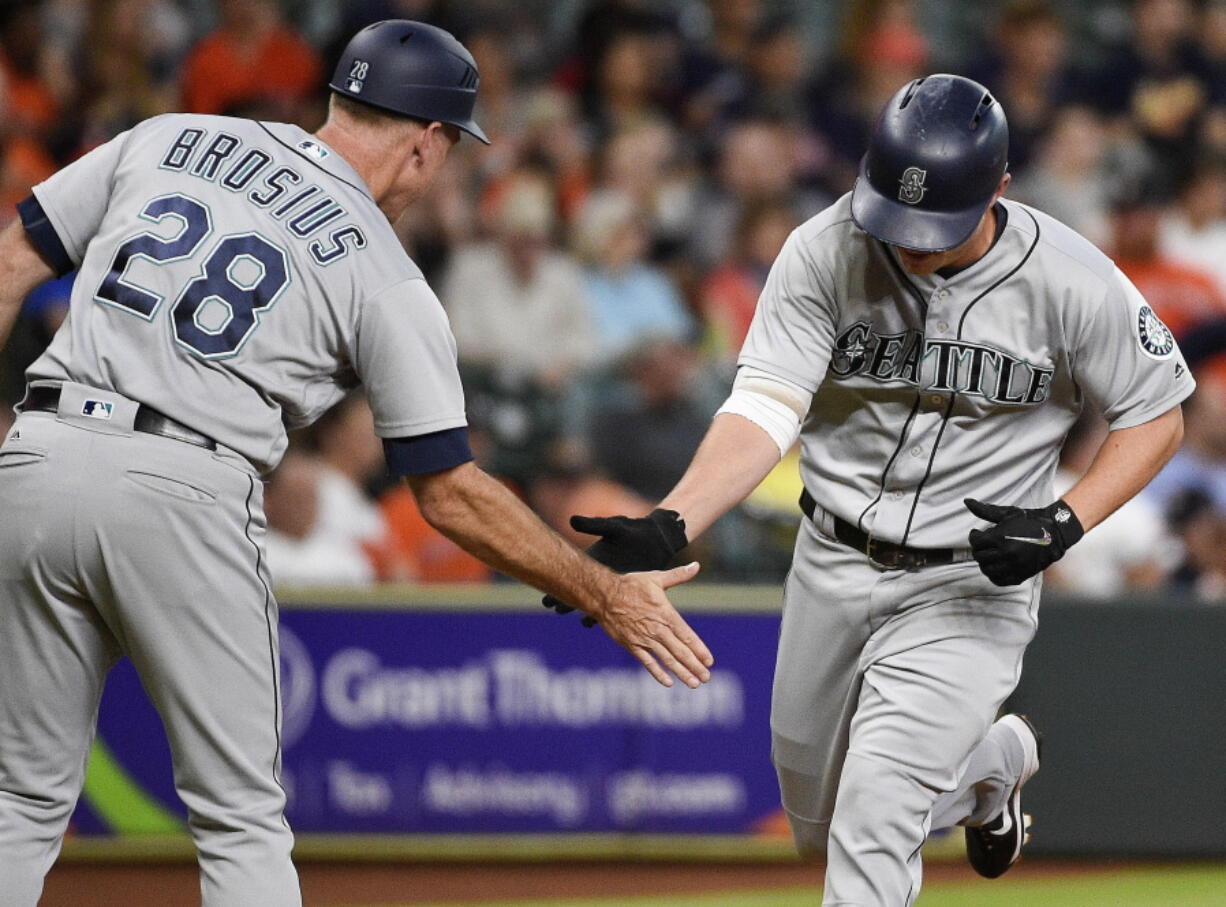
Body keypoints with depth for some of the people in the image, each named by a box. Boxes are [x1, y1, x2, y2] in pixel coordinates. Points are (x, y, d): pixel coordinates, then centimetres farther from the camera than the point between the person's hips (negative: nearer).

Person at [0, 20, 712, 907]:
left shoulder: (168, 139, 15)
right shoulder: (385, 276, 4)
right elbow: (450, 492, 2)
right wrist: (606, 596, 8)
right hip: (185, 498, -4)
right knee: (242, 819, 7)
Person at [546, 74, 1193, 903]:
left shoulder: (1073, 284, -19)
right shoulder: (825, 253, -16)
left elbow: (1158, 416, -6)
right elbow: (765, 409, -22)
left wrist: (1067, 524, -22)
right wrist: (671, 526, -39)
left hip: (970, 585, -4)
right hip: (834, 566, 4)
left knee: (873, 812, -21)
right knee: (818, 826, 18)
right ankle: (994, 761, 47)